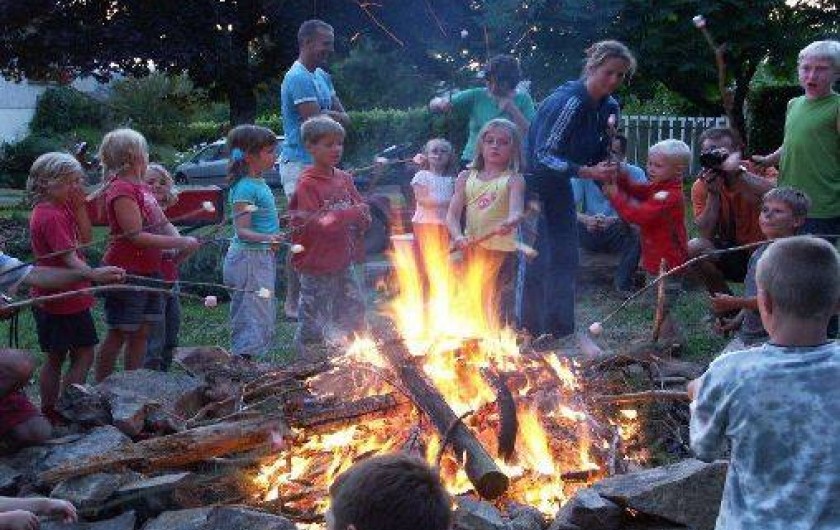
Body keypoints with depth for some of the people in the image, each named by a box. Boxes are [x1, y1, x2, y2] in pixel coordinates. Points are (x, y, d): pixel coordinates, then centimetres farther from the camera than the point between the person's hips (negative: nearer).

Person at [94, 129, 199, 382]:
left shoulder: (141, 187, 13)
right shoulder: (121, 190, -15)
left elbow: (160, 223, 16)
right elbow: (136, 236, -22)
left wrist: (178, 243, -4)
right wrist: (181, 243, -19)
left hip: (148, 270, 8)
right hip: (126, 272, -8)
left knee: (141, 332, 12)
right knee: (118, 334, -1)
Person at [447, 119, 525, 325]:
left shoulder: (514, 179, -1)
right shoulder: (466, 177, 9)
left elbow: (516, 211, -17)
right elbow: (452, 215, 3)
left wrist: (510, 223, -41)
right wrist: (458, 236, -17)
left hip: (502, 250, -3)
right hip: (471, 250, 4)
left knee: (502, 309, -5)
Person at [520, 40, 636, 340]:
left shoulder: (608, 106, 0)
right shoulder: (569, 101, -25)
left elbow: (599, 157, 9)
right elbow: (544, 155, -29)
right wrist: (589, 172, -35)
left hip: (559, 186, 9)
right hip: (534, 182, -8)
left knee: (566, 257, 10)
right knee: (537, 260, -8)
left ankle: (560, 330, 20)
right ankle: (529, 333, 2)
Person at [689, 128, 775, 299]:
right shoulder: (701, 186, -7)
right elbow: (706, 235, -15)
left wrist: (737, 172, -41)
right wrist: (713, 193, -24)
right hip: (732, 251, 3)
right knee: (694, 248, -22)